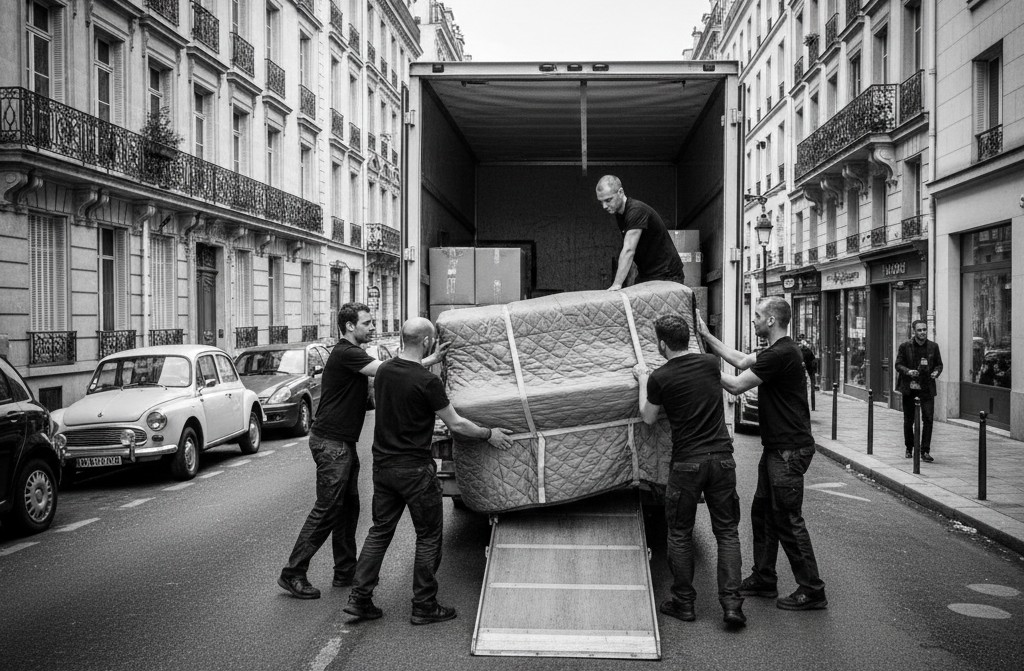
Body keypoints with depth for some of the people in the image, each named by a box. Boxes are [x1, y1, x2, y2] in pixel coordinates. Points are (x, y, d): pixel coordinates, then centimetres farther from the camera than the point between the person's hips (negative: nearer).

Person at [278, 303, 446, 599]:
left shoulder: (352, 353, 17)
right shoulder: (345, 353, -16)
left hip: (343, 442, 10)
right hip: (330, 442, -10)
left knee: (348, 508, 13)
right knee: (327, 510, -6)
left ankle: (345, 572, 20)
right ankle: (292, 574, 1)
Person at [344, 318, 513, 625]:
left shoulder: (383, 371, 2)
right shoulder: (427, 381, -18)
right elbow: (455, 423, -11)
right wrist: (489, 435, 4)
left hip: (382, 464, 7)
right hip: (414, 469, -6)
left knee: (380, 530, 15)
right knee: (428, 536, 7)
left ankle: (359, 598, 13)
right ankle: (424, 606, 13)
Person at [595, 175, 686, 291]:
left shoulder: (637, 211, -22)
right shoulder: (619, 214, 6)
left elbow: (628, 250, -29)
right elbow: (630, 250, 9)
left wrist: (617, 284, -33)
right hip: (644, 276, 8)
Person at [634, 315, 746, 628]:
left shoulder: (660, 378, -8)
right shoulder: (710, 363, 3)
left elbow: (648, 418, 8)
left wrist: (642, 381, 22)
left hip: (686, 463, -3)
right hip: (722, 458, 3)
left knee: (679, 534, 11)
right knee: (727, 532, 9)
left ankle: (683, 602, 17)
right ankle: (731, 602, 2)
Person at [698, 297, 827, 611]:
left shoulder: (781, 354, -22)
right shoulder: (776, 351, 11)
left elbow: (736, 386, -19)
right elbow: (741, 360, 21)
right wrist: (707, 336, 22)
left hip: (790, 450, -10)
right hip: (776, 447, 10)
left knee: (788, 519, -3)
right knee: (762, 511, 17)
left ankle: (812, 591, 7)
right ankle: (764, 579, 27)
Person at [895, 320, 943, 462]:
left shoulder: (933, 346, 4)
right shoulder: (905, 346, -1)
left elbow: (939, 364, 12)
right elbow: (898, 364, -1)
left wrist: (936, 372, -10)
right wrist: (908, 371, -20)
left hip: (927, 388, 1)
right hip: (909, 387, 0)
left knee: (928, 419, -9)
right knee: (908, 420, 10)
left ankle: (925, 451, -3)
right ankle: (909, 449, 26)